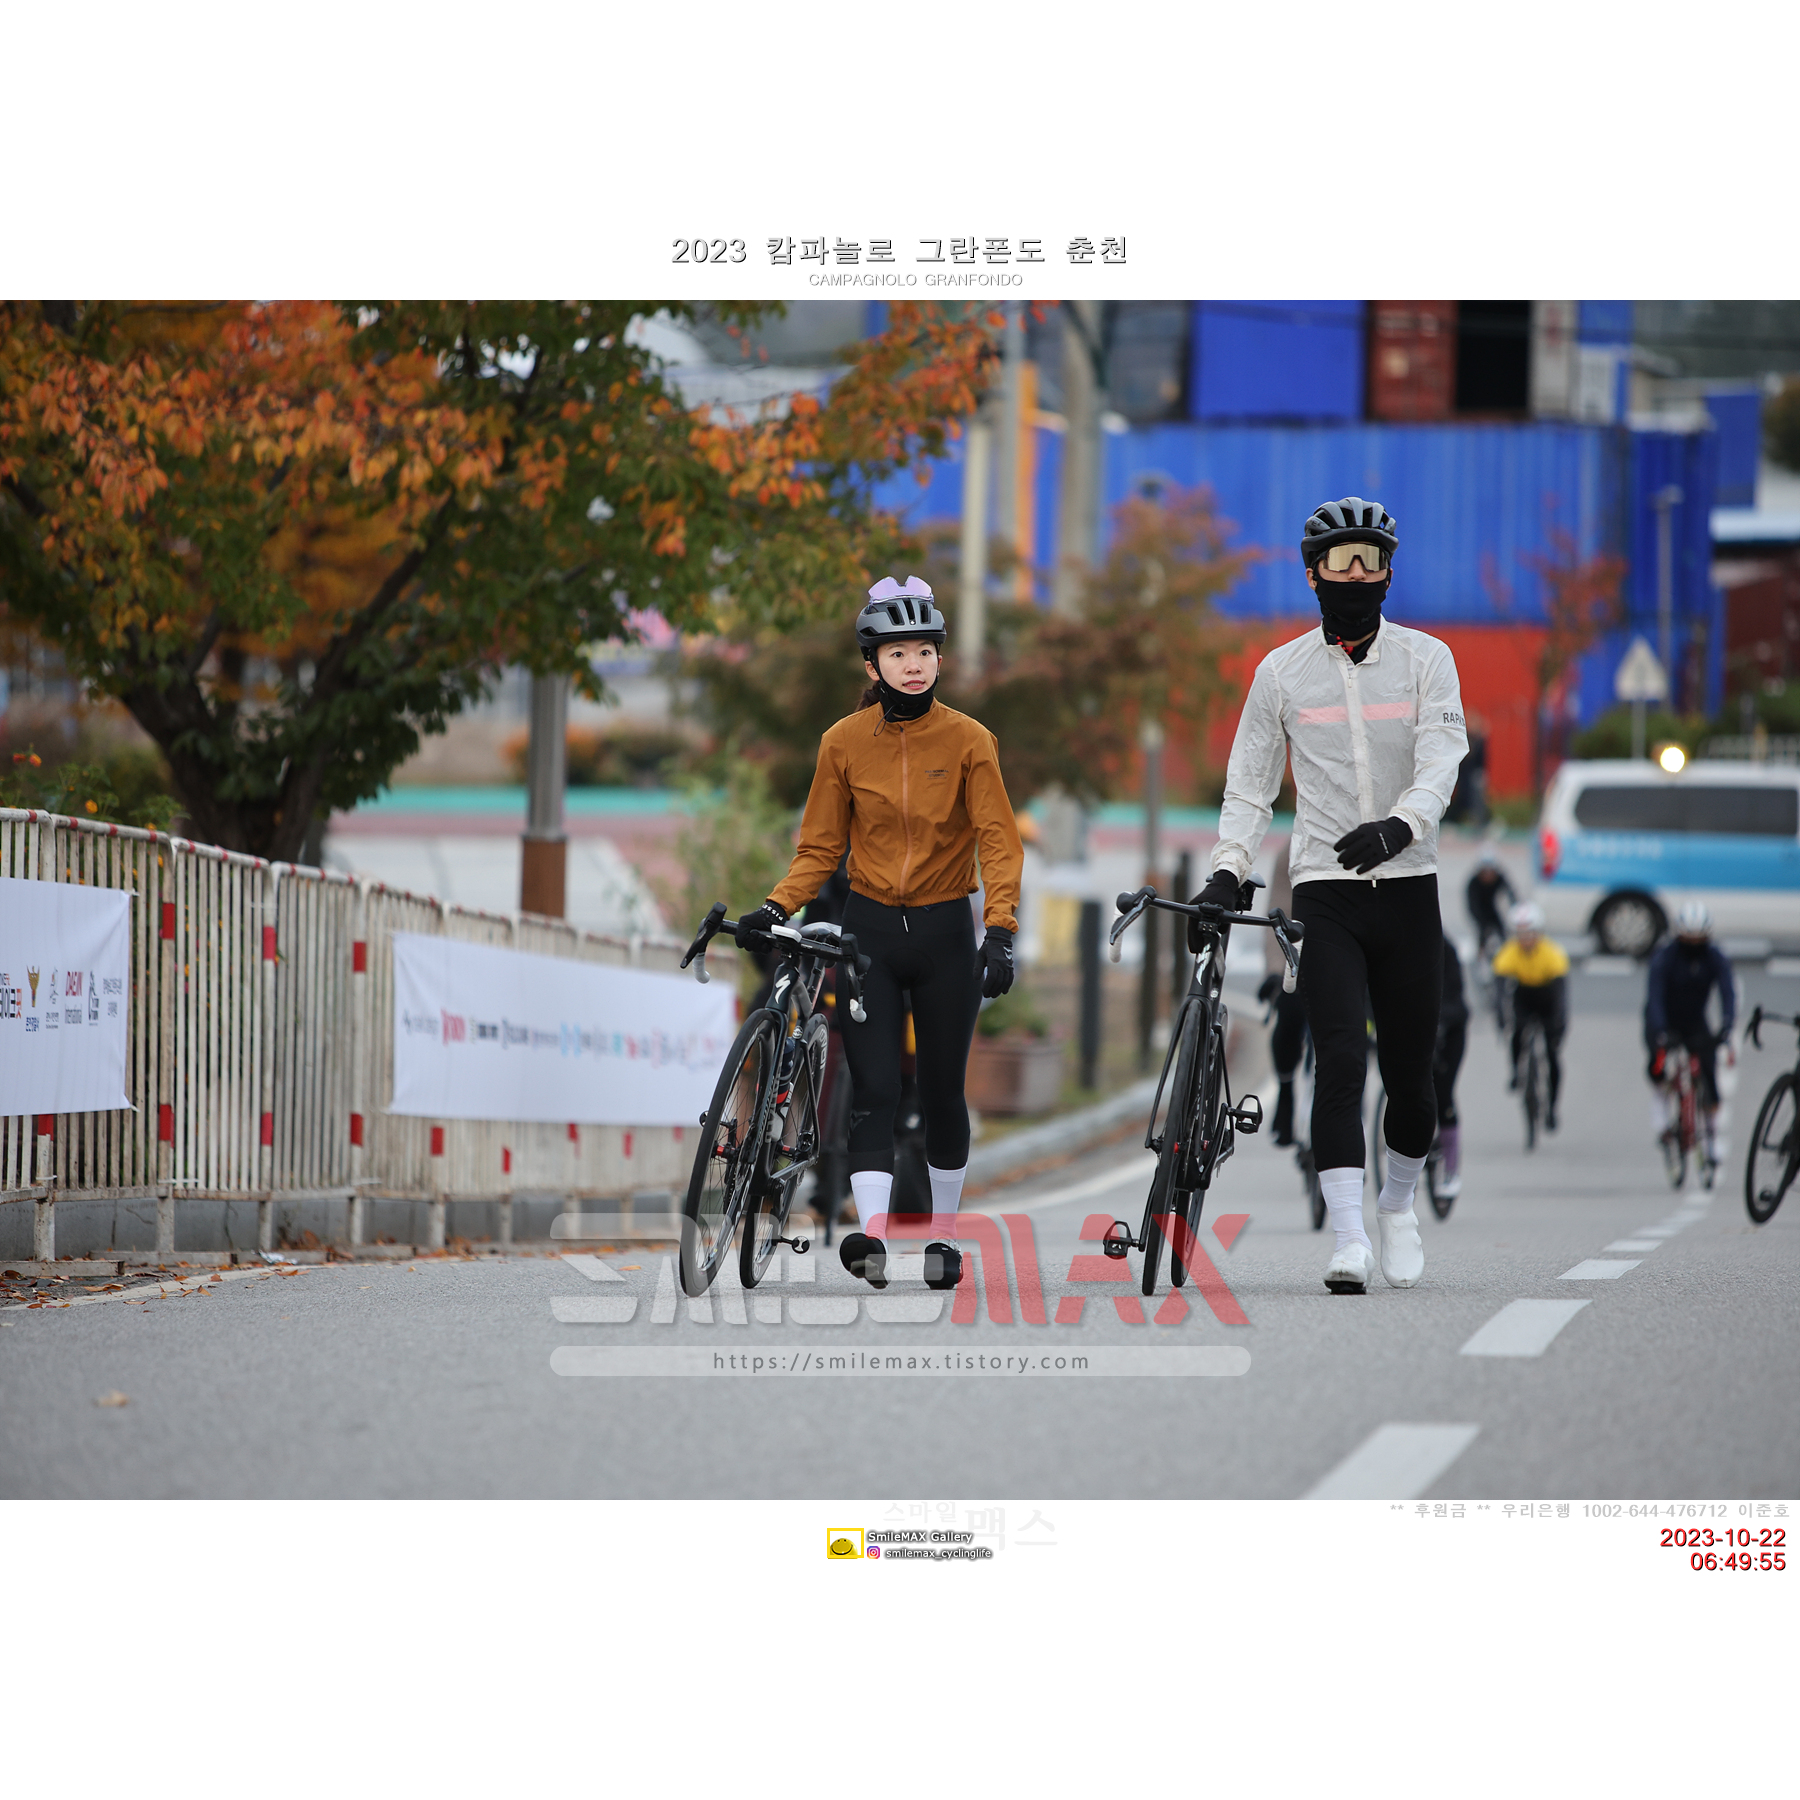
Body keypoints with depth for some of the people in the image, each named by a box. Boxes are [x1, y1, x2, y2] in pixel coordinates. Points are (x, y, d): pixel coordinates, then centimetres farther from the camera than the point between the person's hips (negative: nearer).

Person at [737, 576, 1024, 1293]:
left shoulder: (968, 741, -5)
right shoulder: (844, 742, 0)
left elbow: (999, 842, -8)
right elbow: (820, 845, 6)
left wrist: (1001, 933, -19)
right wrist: (776, 907, -9)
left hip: (944, 933, 0)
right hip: (869, 930, 1)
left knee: (942, 1091, 9)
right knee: (872, 1089, -10)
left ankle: (943, 1234, 24)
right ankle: (872, 1236, -22)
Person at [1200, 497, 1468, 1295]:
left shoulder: (1426, 659, 3)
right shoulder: (1281, 671, 6)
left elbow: (1440, 759, -9)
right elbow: (1249, 785, 12)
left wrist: (1398, 825, -28)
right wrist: (1226, 871, -2)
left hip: (1407, 885, 1)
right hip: (1323, 891, 0)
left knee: (1409, 1074, 7)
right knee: (1340, 1062, -15)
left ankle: (1398, 1201, 34)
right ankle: (1348, 1239, -18)